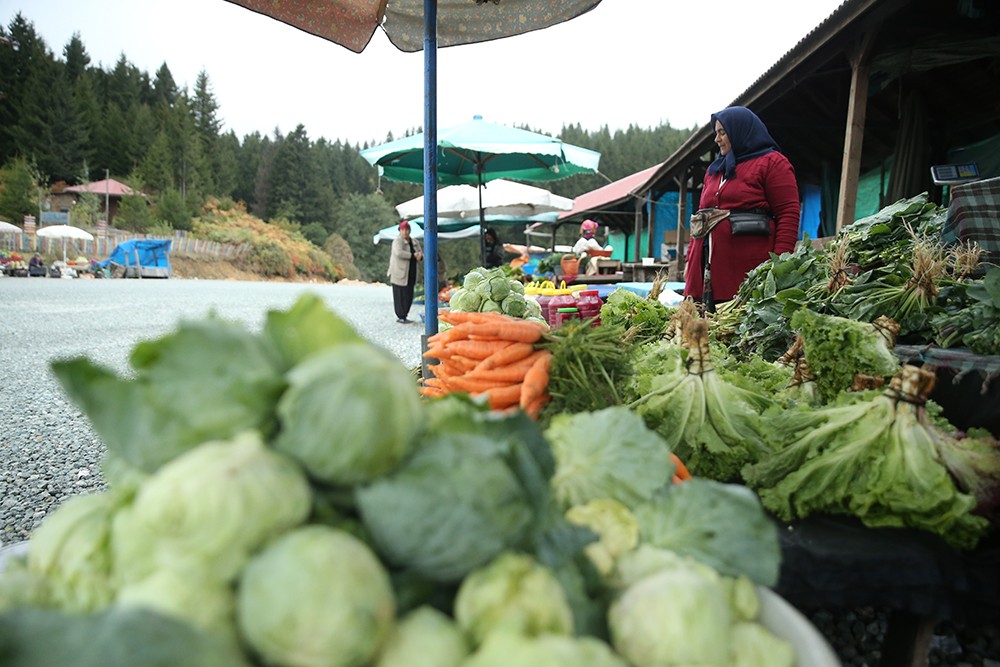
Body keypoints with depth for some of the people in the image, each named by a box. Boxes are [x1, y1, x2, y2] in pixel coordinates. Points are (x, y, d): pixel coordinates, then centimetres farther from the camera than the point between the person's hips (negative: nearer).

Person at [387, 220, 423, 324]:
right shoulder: (397, 241, -9)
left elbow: (421, 253, 13)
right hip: (400, 273, -7)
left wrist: (420, 256, -11)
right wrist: (413, 255, -18)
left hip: (410, 274, 7)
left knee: (409, 295, 7)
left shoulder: (414, 242, 15)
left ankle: (404, 316, 17)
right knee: (400, 295, -4)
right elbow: (399, 253, -25)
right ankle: (401, 317, 2)